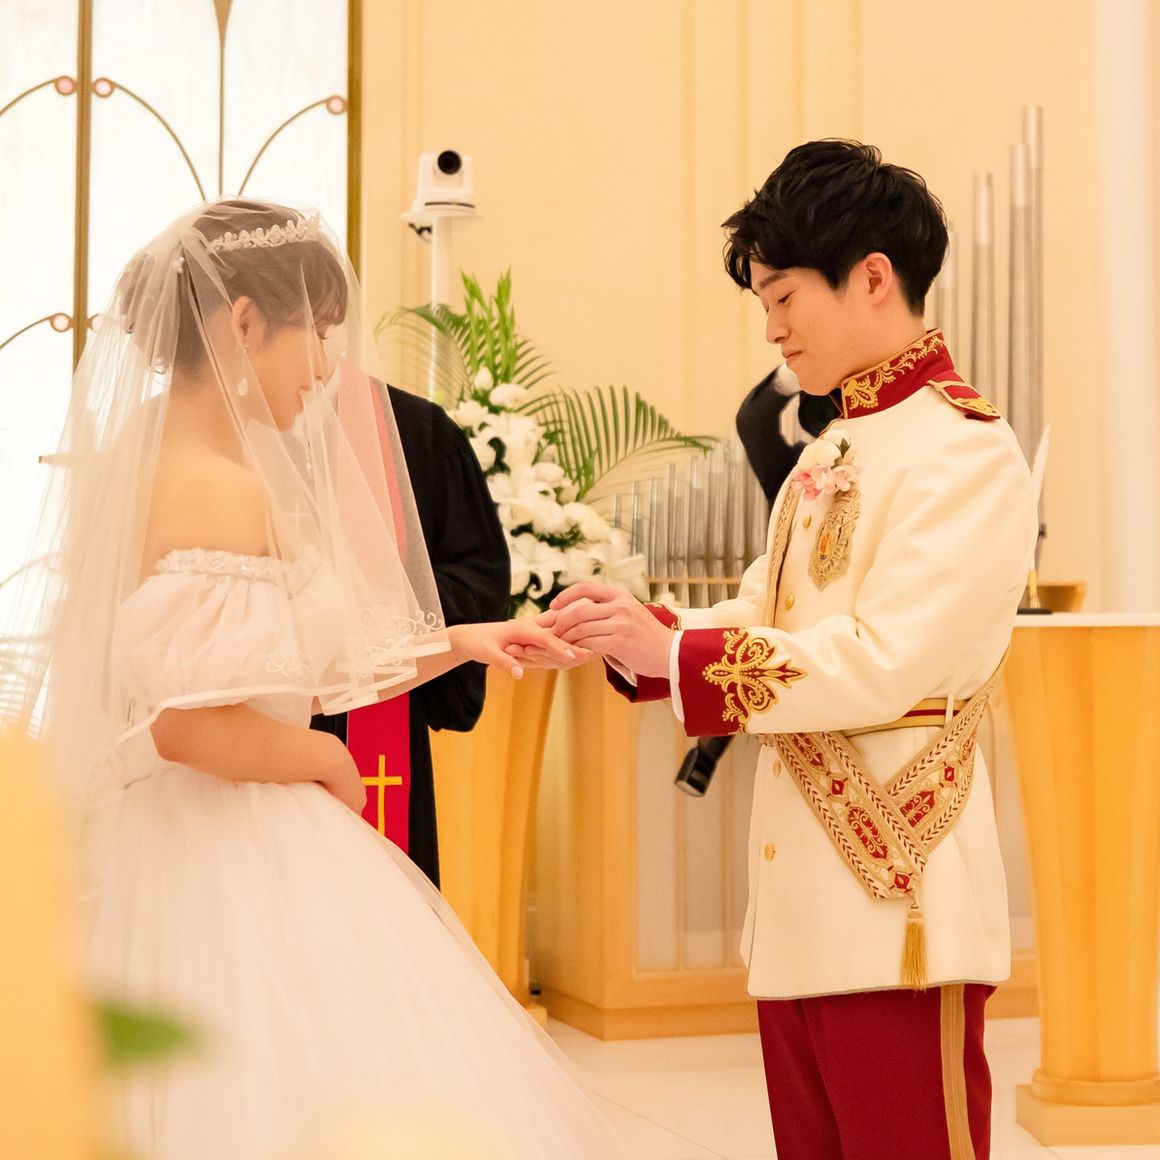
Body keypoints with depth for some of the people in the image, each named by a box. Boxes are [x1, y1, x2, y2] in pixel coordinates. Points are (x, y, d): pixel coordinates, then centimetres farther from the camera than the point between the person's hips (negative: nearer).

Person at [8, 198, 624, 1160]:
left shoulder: (124, 462, 11)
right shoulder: (222, 488, -19)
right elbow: (195, 722, -27)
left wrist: (458, 644, 14)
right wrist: (327, 760, -9)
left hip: (140, 856, 10)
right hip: (239, 871, -10)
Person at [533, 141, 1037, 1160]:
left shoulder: (965, 452, -12)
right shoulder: (832, 455, 16)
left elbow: (887, 665, -20)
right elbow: (760, 619, 16)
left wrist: (670, 650, -18)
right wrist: (632, 633, -1)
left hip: (898, 898, -9)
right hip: (800, 886, 9)